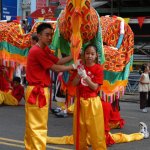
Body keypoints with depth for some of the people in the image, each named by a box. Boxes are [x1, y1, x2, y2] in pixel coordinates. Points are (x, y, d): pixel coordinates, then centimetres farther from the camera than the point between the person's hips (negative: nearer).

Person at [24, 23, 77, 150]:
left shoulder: (45, 49, 14)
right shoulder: (37, 51, -18)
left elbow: (58, 61, 11)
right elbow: (55, 68, -14)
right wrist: (73, 66, -4)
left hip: (41, 90, 10)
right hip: (37, 91, -10)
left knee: (34, 125, 15)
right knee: (38, 126, -6)